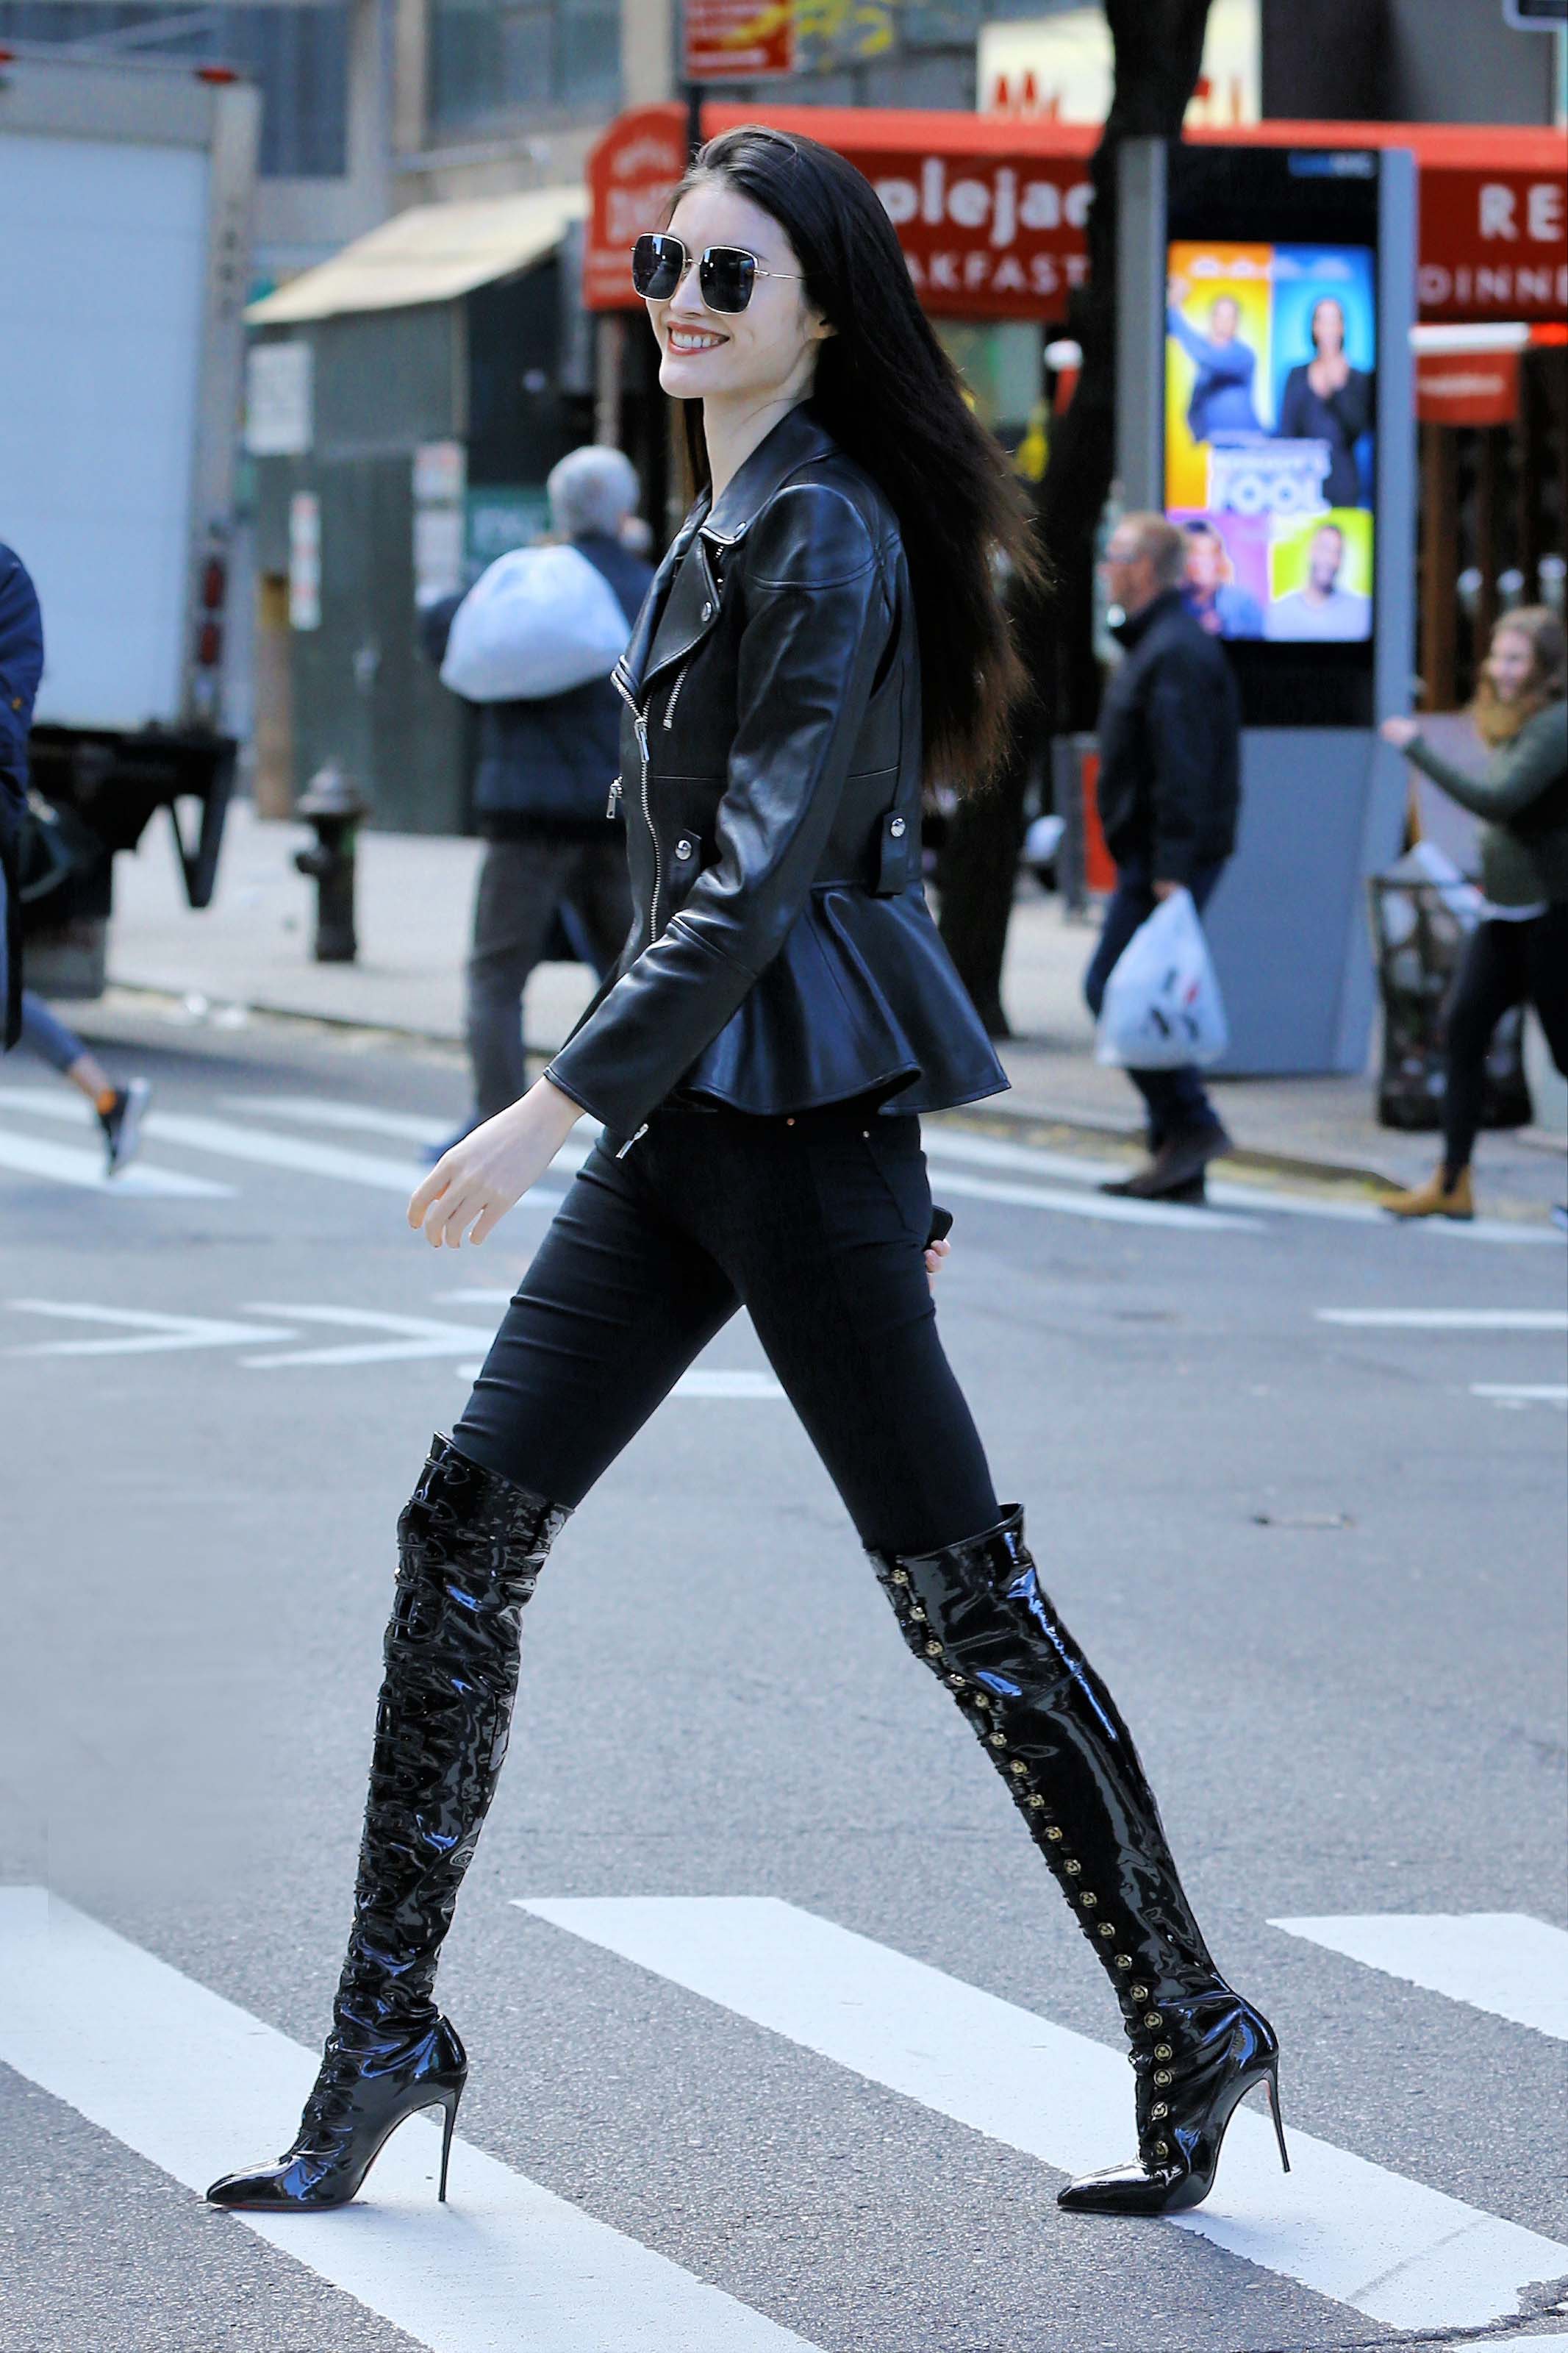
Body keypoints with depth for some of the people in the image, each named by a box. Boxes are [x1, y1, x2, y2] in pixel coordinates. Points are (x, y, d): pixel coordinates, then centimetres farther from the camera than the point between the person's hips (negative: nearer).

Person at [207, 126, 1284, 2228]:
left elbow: (762, 871, -20)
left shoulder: (822, 535, -13)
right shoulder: (735, 520, 16)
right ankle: (387, 2032, 6)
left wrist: (561, 1100, -23)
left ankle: (1189, 2026, 9)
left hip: (794, 1109, -9)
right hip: (690, 1111, 9)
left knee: (959, 1589, -2)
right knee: (469, 1522, 2)